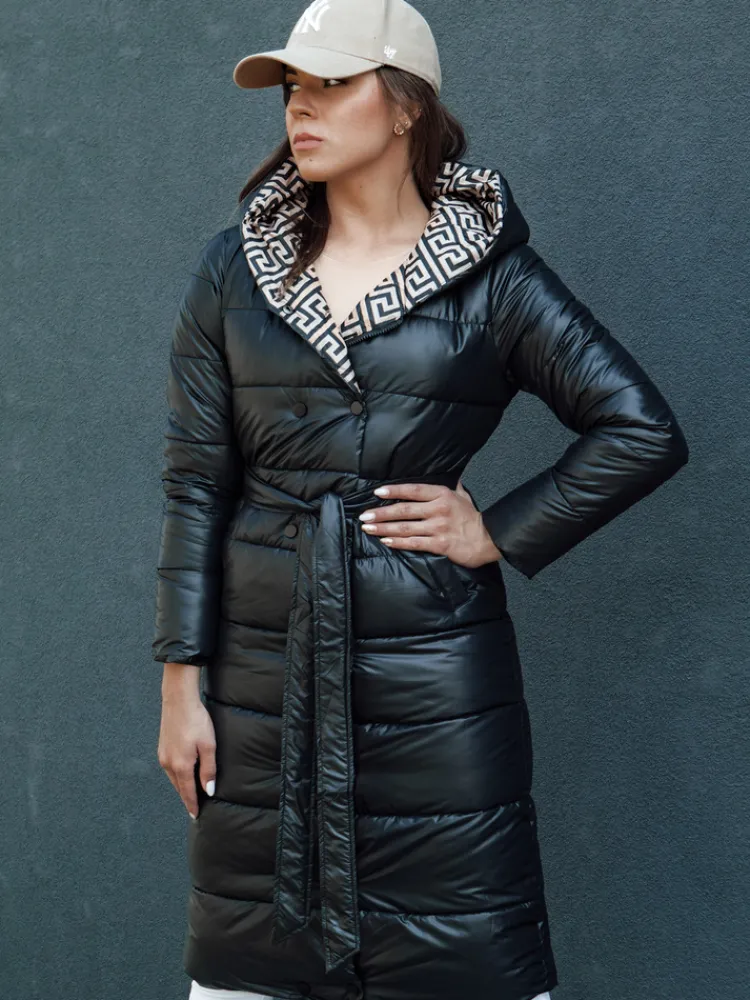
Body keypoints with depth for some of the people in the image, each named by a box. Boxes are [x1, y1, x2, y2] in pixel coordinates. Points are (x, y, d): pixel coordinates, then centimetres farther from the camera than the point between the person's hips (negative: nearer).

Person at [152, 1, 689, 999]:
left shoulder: (490, 272, -1)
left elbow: (645, 432, -1)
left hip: (433, 673, -2)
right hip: (264, 669, 3)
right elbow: (195, 482, 3)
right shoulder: (234, 269, 5)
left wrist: (499, 534, -5)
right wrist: (181, 683, 0)